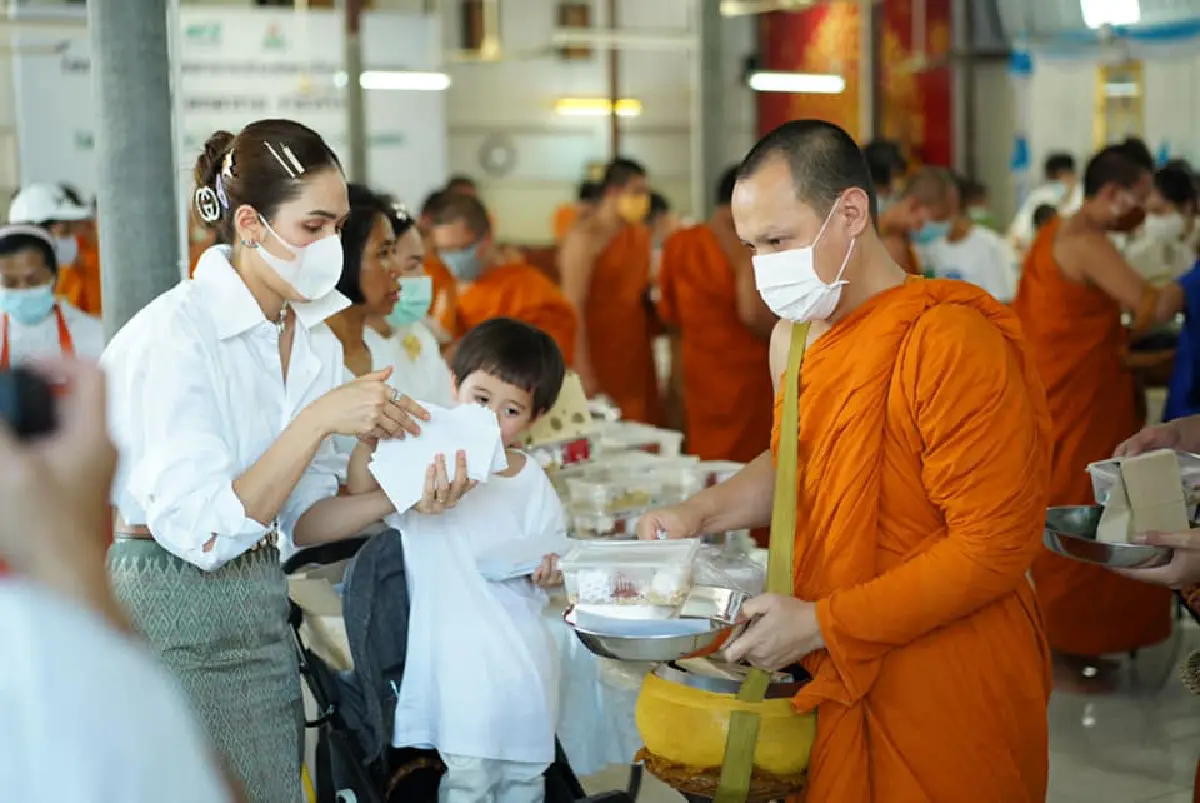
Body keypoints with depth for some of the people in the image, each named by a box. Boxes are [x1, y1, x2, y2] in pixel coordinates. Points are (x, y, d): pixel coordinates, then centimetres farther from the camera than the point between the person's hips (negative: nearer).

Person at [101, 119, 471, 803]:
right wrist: (320, 420, -26)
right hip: (167, 608, -7)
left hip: (263, 609, 7)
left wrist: (398, 496, -10)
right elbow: (204, 532, -23)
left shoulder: (316, 342, 5)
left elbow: (297, 521, 7)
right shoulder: (174, 333, -18)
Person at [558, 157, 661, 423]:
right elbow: (573, 308, -19)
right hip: (599, 362, -7)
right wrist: (582, 372, -22)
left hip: (636, 359, 7)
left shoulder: (640, 235, 10)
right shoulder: (585, 238, -13)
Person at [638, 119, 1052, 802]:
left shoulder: (952, 340, -21)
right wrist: (701, 512, 5)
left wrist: (819, 624, -19)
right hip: (841, 682, 7)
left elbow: (995, 547, -21)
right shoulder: (796, 335, 6)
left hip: (945, 695, -7)